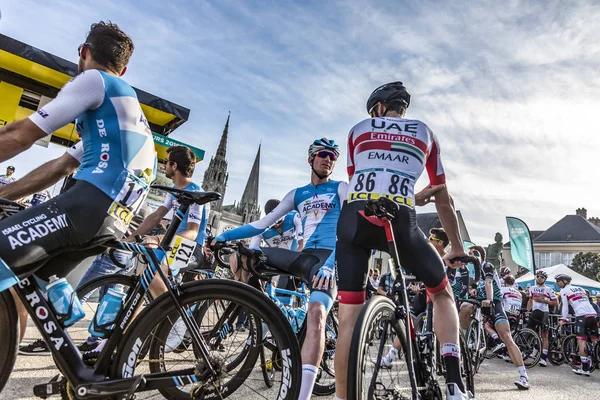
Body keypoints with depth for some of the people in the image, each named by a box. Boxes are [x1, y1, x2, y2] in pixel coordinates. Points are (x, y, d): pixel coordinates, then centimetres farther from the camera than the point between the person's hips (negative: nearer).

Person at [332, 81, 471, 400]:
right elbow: (443, 200, 26)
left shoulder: (358, 130, 25)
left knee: (348, 318, 6)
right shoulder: (425, 133, 25)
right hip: (400, 219, 0)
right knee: (442, 292, 24)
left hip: (353, 217, 1)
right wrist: (458, 248, 35)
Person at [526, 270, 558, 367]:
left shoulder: (549, 289, 1)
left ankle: (544, 358, -1)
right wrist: (527, 311, 11)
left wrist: (543, 301, -12)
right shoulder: (532, 289, 14)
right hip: (534, 312, 4)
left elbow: (556, 302, -2)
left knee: (544, 335, -3)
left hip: (544, 313, -4)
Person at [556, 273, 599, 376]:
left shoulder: (564, 291, 7)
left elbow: (565, 306, 3)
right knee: (594, 341, 14)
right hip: (593, 314, 7)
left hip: (582, 315, -7)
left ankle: (585, 369, -8)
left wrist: (564, 319, 10)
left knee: (581, 341, -6)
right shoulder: (580, 288, 26)